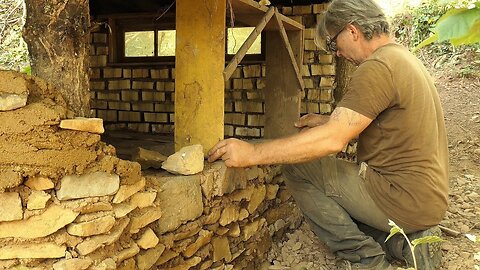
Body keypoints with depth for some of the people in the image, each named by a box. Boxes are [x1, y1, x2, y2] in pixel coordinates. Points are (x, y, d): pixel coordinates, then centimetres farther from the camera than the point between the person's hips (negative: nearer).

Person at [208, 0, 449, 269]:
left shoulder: (377, 67, -20)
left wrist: (253, 153, -25)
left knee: (298, 169, -8)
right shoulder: (404, 56, 13)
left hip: (406, 200, -10)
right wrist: (328, 122, 15)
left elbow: (332, 140, -27)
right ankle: (407, 242, 11)